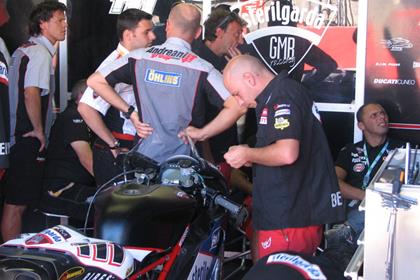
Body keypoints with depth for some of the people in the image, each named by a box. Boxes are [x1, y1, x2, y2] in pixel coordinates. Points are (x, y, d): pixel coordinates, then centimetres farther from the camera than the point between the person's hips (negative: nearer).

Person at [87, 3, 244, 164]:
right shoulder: (201, 69, -12)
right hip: (185, 162, -2)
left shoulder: (139, 57, -4)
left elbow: (94, 81, 0)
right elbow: (237, 106, -18)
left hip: (146, 154, 2)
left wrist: (130, 113, 0)